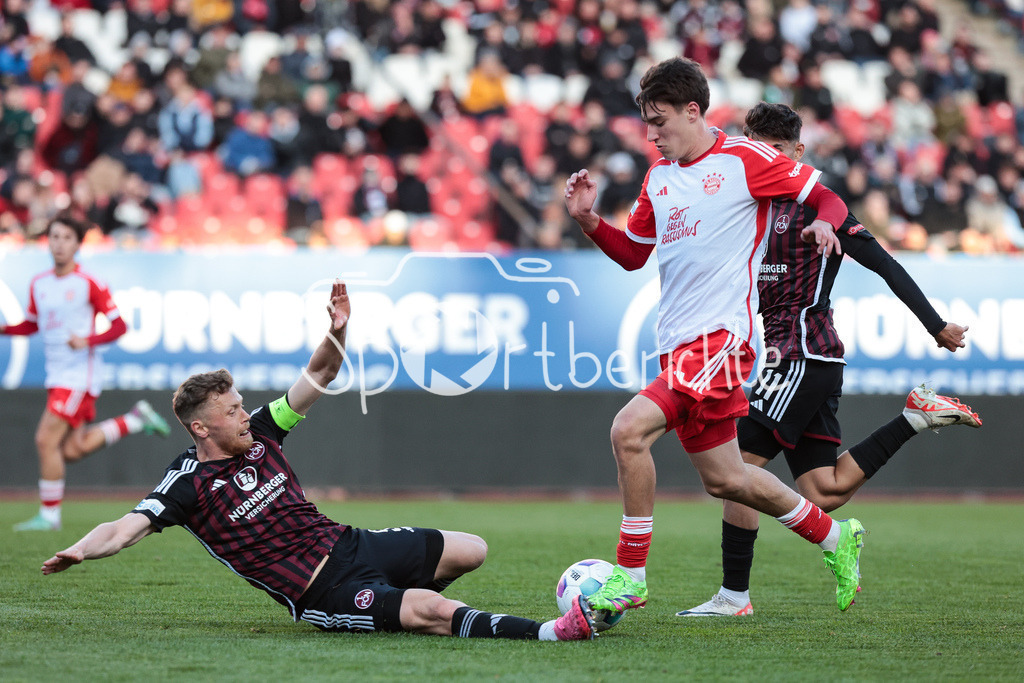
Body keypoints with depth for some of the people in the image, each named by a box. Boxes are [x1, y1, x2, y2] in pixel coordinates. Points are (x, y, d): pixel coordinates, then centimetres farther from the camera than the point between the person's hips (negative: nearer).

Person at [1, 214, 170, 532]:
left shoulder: (90, 284, -10)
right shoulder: (38, 284, 9)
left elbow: (119, 326, -9)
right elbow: (31, 325, 23)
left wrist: (88, 340, -25)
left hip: (80, 374, -7)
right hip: (56, 375, 7)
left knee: (47, 440, -13)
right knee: (72, 451, 6)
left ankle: (49, 515, -1)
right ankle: (135, 420, 24)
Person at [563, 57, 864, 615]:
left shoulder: (745, 159, -4)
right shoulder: (658, 176, 16)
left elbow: (826, 198, 0)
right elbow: (632, 253, 24)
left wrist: (824, 223, -22)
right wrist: (587, 220, 7)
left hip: (720, 334, -8)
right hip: (678, 343, 8)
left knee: (629, 429, -22)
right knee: (723, 479, 12)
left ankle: (630, 578, -14)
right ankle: (833, 537, 32)